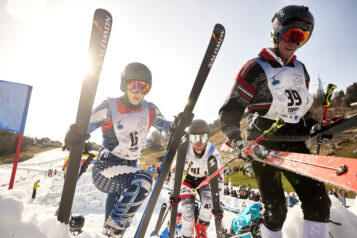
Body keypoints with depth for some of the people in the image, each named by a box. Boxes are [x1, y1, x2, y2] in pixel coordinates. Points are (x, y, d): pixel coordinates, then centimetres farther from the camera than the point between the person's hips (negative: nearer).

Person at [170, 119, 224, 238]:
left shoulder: (213, 152, -25)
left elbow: (219, 178, -16)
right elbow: (175, 171, -13)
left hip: (204, 180, 1)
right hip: (186, 179, -1)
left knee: (209, 202, -22)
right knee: (188, 207, -17)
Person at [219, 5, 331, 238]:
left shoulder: (301, 69, 14)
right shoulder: (256, 68, -7)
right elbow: (230, 110, -9)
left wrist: (314, 126, 9)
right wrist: (237, 140, -21)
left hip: (294, 144, 7)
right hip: (263, 145, -6)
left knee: (319, 201, 0)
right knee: (276, 209, -3)